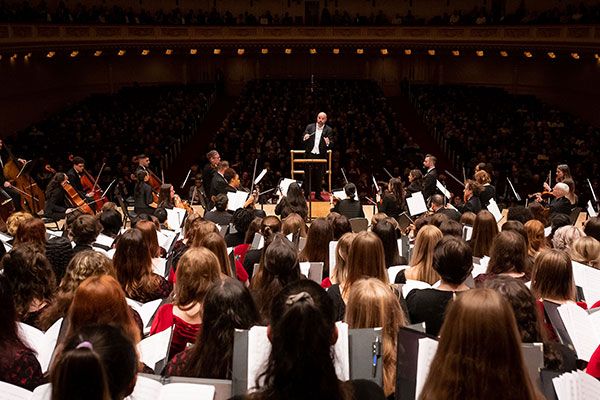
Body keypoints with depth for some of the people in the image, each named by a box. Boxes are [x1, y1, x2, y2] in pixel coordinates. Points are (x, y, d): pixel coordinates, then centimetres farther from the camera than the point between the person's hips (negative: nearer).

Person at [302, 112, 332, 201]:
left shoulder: (328, 130, 3)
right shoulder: (310, 127, 5)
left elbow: (330, 144, -5)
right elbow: (303, 140, 2)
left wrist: (328, 143, -28)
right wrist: (305, 138, -21)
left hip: (321, 156, 0)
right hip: (310, 155, 0)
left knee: (319, 177, 6)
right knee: (308, 176, 2)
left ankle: (318, 194, 17)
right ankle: (306, 194, 11)